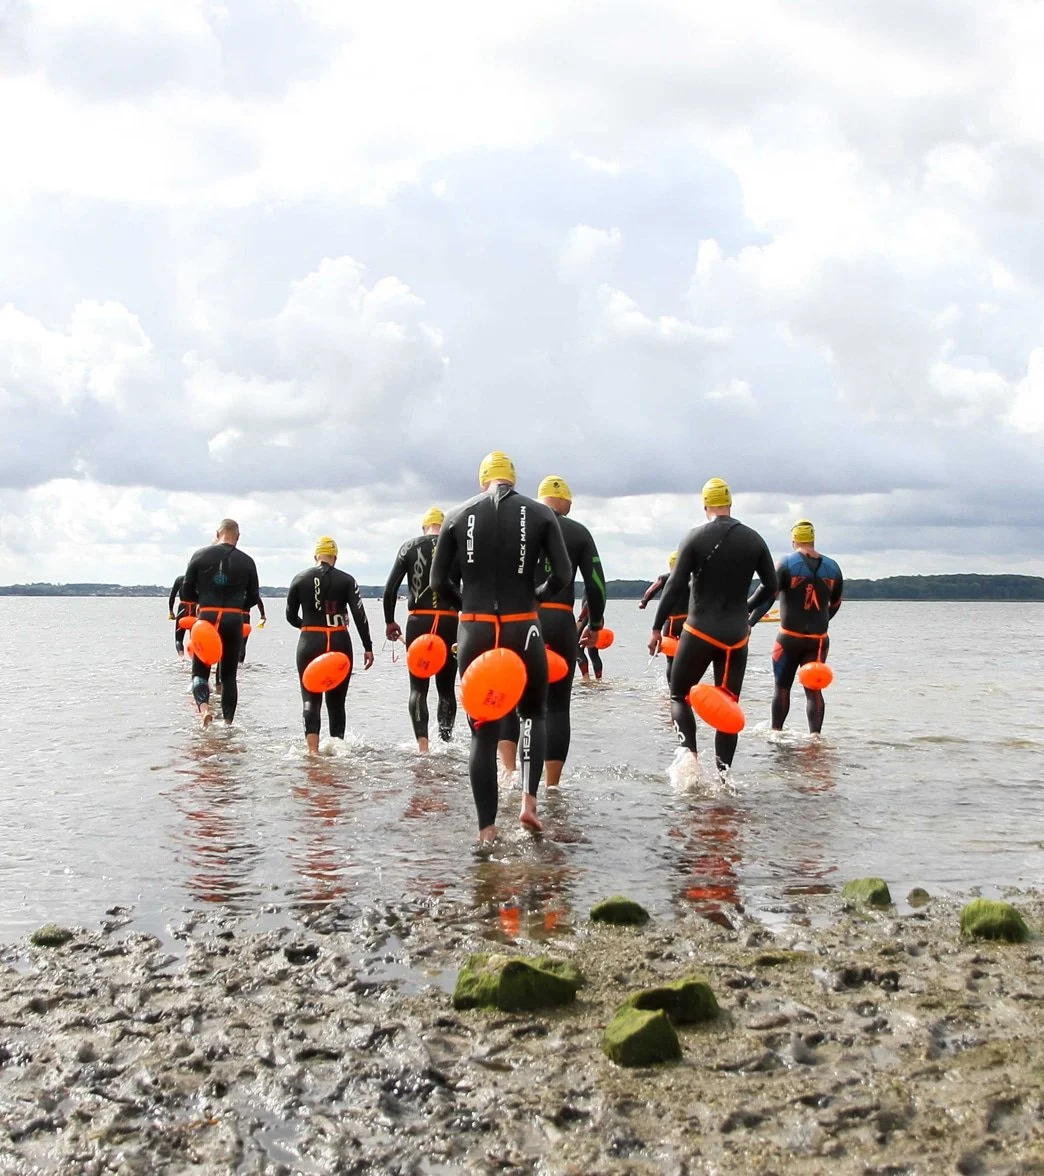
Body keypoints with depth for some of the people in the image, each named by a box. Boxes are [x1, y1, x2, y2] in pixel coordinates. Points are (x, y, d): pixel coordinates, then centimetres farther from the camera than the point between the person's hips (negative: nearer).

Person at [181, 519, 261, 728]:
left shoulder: (201, 555, 0)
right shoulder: (246, 561, 2)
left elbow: (186, 593, 2)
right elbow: (253, 597, 8)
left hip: (206, 618, -1)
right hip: (234, 621, 1)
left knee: (200, 670, 8)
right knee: (229, 675, 12)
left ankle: (204, 707, -19)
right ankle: (228, 722, 11)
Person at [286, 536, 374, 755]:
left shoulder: (300, 579, 3)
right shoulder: (346, 580, -1)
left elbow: (291, 616, 10)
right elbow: (360, 615, -7)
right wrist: (368, 647, -4)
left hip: (309, 643, 0)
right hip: (340, 643, 0)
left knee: (311, 700, 1)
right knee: (336, 701, 12)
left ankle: (313, 749, -14)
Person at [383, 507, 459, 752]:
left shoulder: (409, 547, 6)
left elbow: (390, 588, 1)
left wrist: (389, 622, 10)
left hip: (418, 622, 0)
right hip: (449, 622, 0)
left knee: (418, 687, 4)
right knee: (447, 688, 11)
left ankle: (422, 744, -11)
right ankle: (446, 742, 0)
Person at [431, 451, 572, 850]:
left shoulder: (457, 517, 5)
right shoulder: (540, 514, 3)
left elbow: (438, 582, 2)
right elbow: (562, 575, -3)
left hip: (474, 631, 1)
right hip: (522, 628, -1)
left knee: (482, 731, 8)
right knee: (533, 713, 22)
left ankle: (486, 830, 6)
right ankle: (529, 801, 4)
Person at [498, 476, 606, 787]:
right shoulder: (578, 532, 10)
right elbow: (596, 583, 5)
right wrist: (594, 625, 17)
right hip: (560, 621, 0)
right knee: (557, 705, 7)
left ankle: (508, 771, -4)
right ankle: (552, 786, 5)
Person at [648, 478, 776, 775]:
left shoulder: (696, 537, -6)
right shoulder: (754, 539, 5)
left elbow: (675, 585, -10)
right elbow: (772, 586, 10)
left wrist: (657, 628, -5)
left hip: (700, 631, -3)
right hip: (736, 635, 3)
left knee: (679, 695, 12)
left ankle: (688, 750, -11)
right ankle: (722, 775, 2)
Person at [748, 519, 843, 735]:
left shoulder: (787, 564, -7)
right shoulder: (832, 567, 5)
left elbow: (766, 596, -13)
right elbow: (835, 605, 14)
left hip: (789, 638, -3)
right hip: (818, 639, 3)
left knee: (782, 687, 9)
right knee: (813, 689, 4)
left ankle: (776, 732, 16)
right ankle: (815, 734, -6)